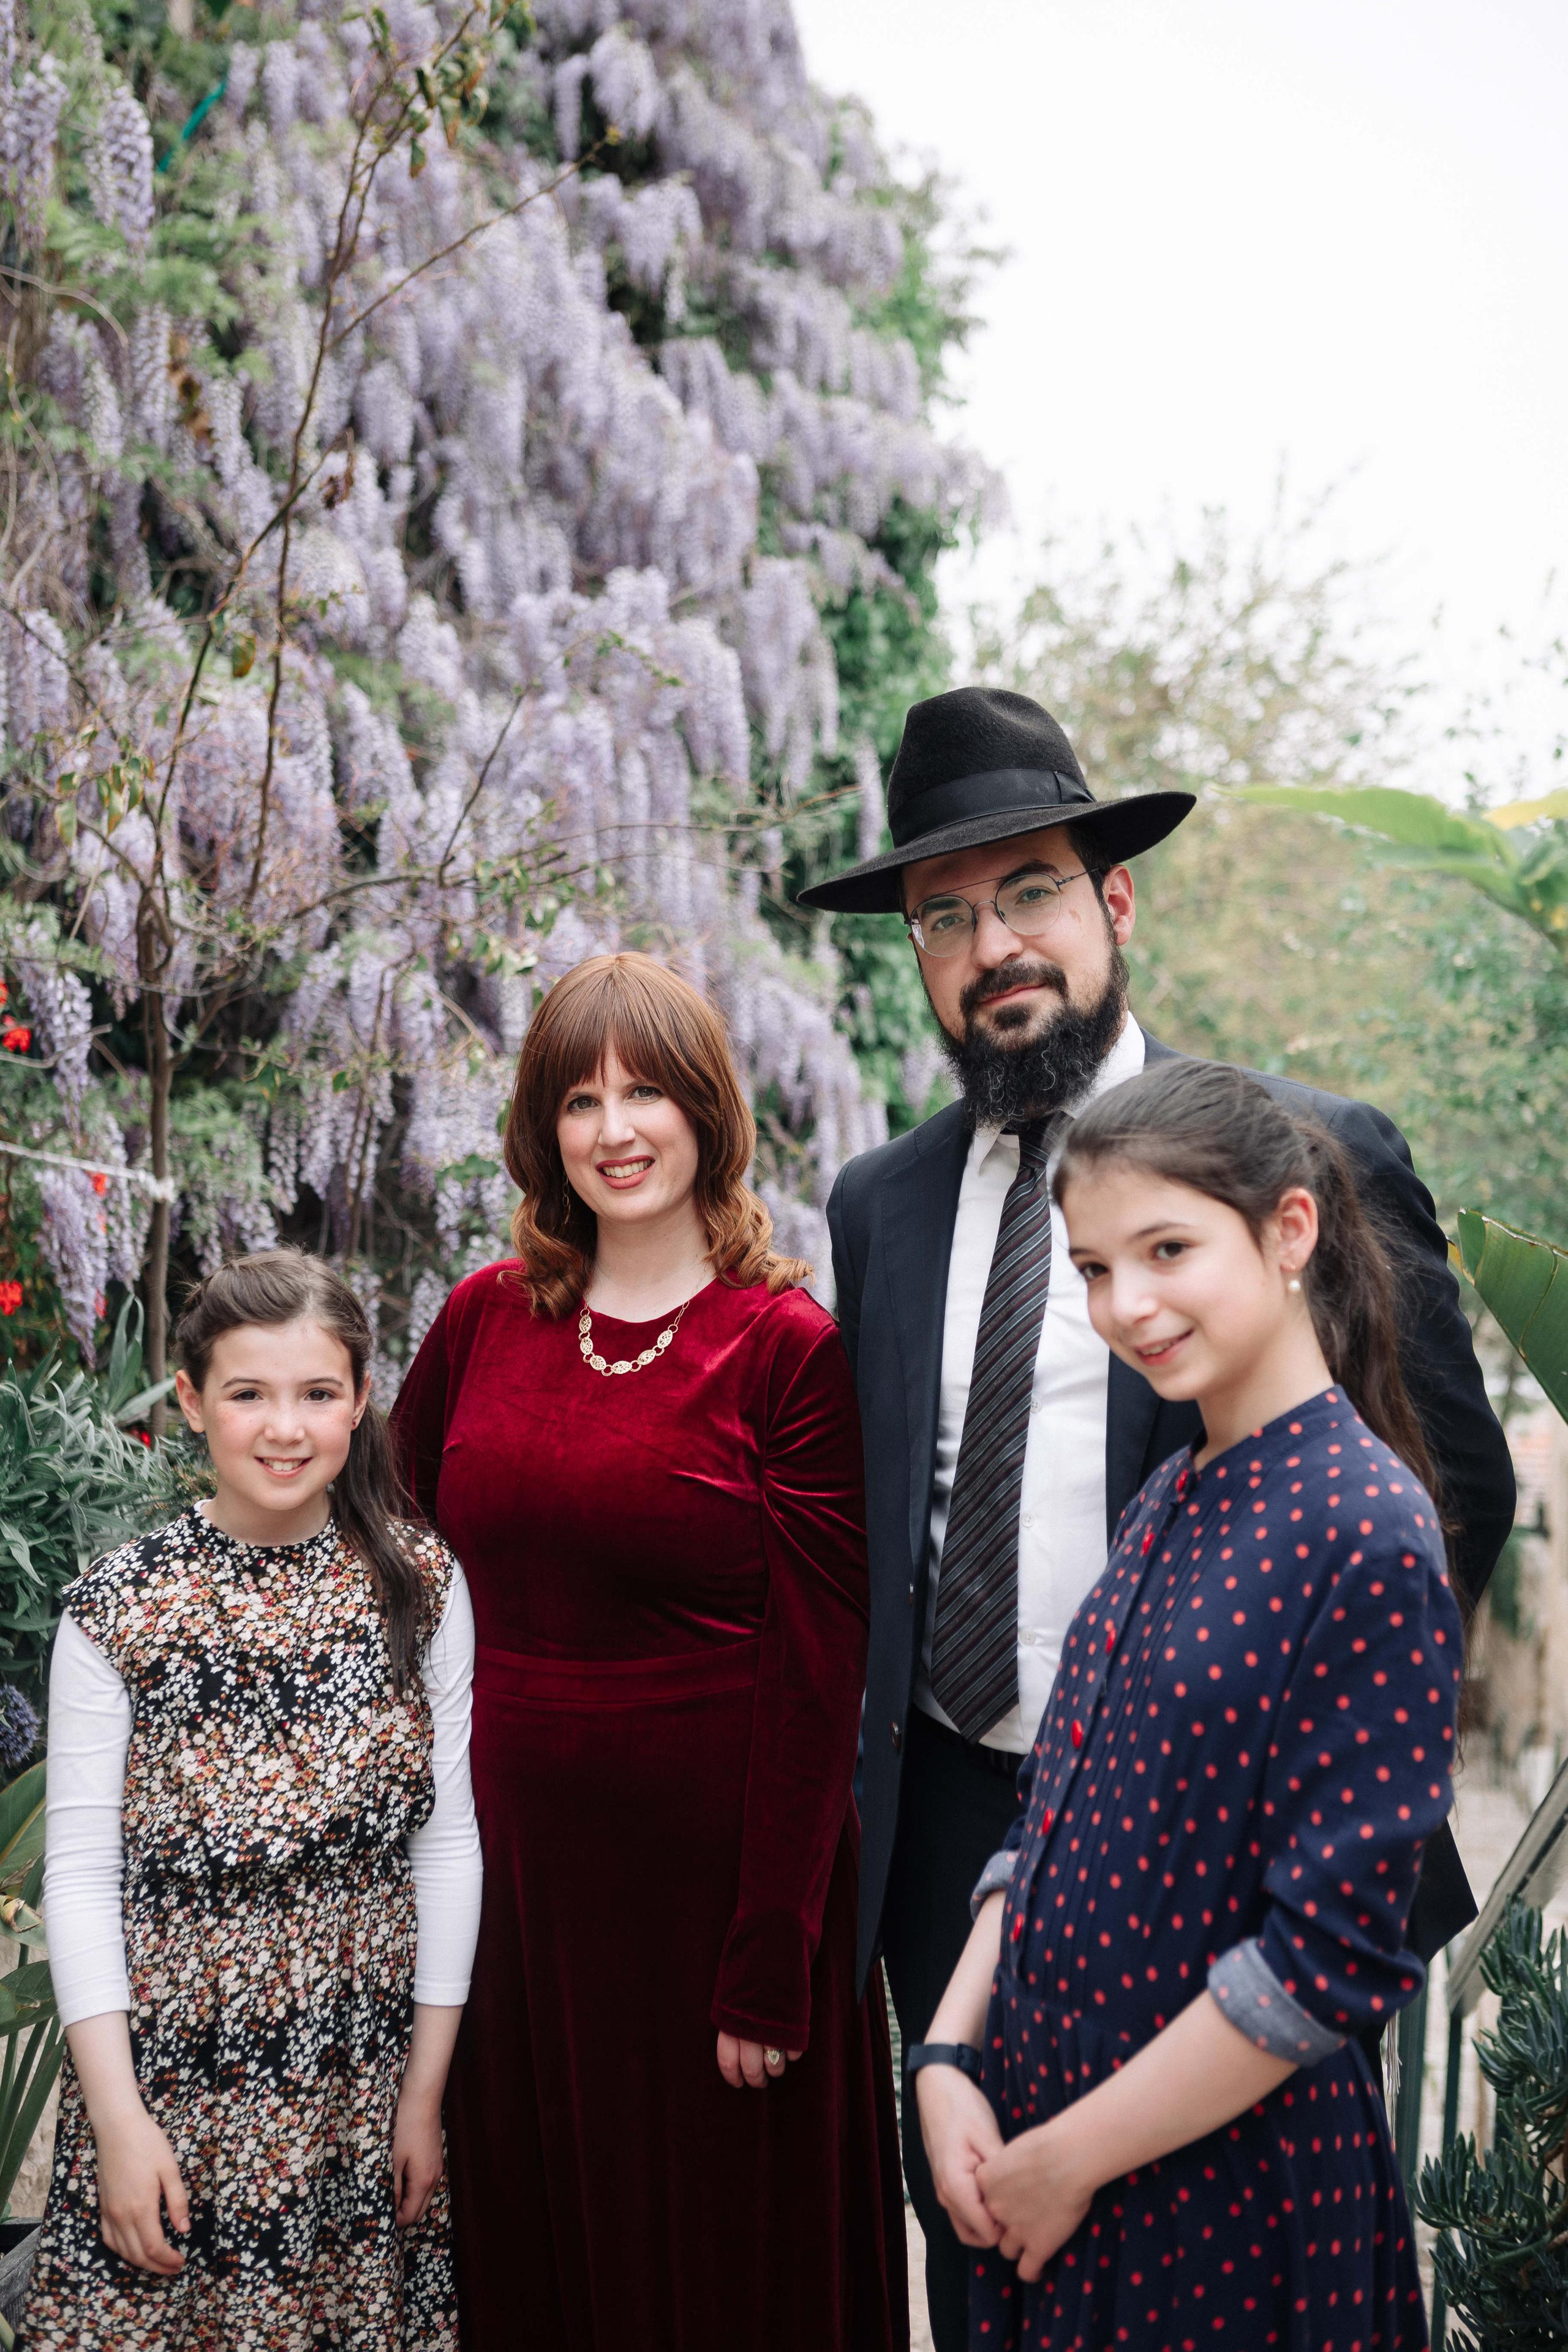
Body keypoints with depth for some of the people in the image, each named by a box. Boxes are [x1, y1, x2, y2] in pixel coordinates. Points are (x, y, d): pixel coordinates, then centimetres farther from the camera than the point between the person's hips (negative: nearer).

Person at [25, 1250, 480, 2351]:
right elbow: (79, 1871, -6)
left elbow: (448, 1843, 0)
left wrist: (425, 2094, 1)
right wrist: (119, 2118, -9)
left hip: (364, 2089, 2)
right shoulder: (118, 1609, -8)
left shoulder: (422, 1585, -2)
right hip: (172, 2081, -1)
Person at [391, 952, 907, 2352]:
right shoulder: (487, 1318, 4)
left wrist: (771, 1963, -14)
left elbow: (816, 1677, -11)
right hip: (520, 1859, 4)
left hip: (711, 1868, -4)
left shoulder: (789, 1348, -9)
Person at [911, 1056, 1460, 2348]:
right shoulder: (1169, 1503, 7)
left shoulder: (1367, 1537, -18)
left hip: (1231, 2191, -7)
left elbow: (1332, 1952, -21)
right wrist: (949, 2063, -2)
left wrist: (1068, 2158, -15)